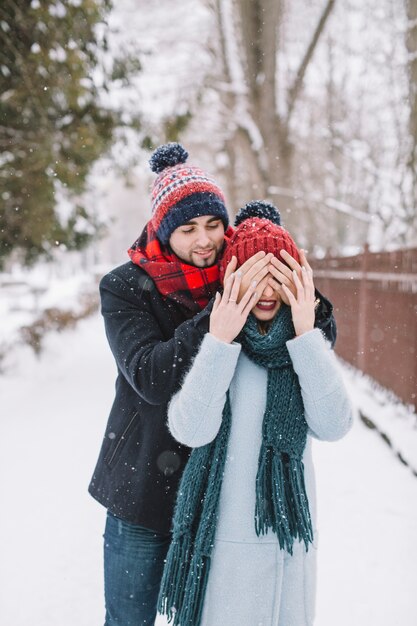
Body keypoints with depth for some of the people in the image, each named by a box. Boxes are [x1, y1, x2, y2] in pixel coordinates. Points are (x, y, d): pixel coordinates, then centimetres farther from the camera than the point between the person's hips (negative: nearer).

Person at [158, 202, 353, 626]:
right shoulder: (206, 338, -9)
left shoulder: (305, 342, -1)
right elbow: (191, 431, -20)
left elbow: (333, 426, -13)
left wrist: (306, 335, -19)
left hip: (289, 534, 3)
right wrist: (220, 342, -25)